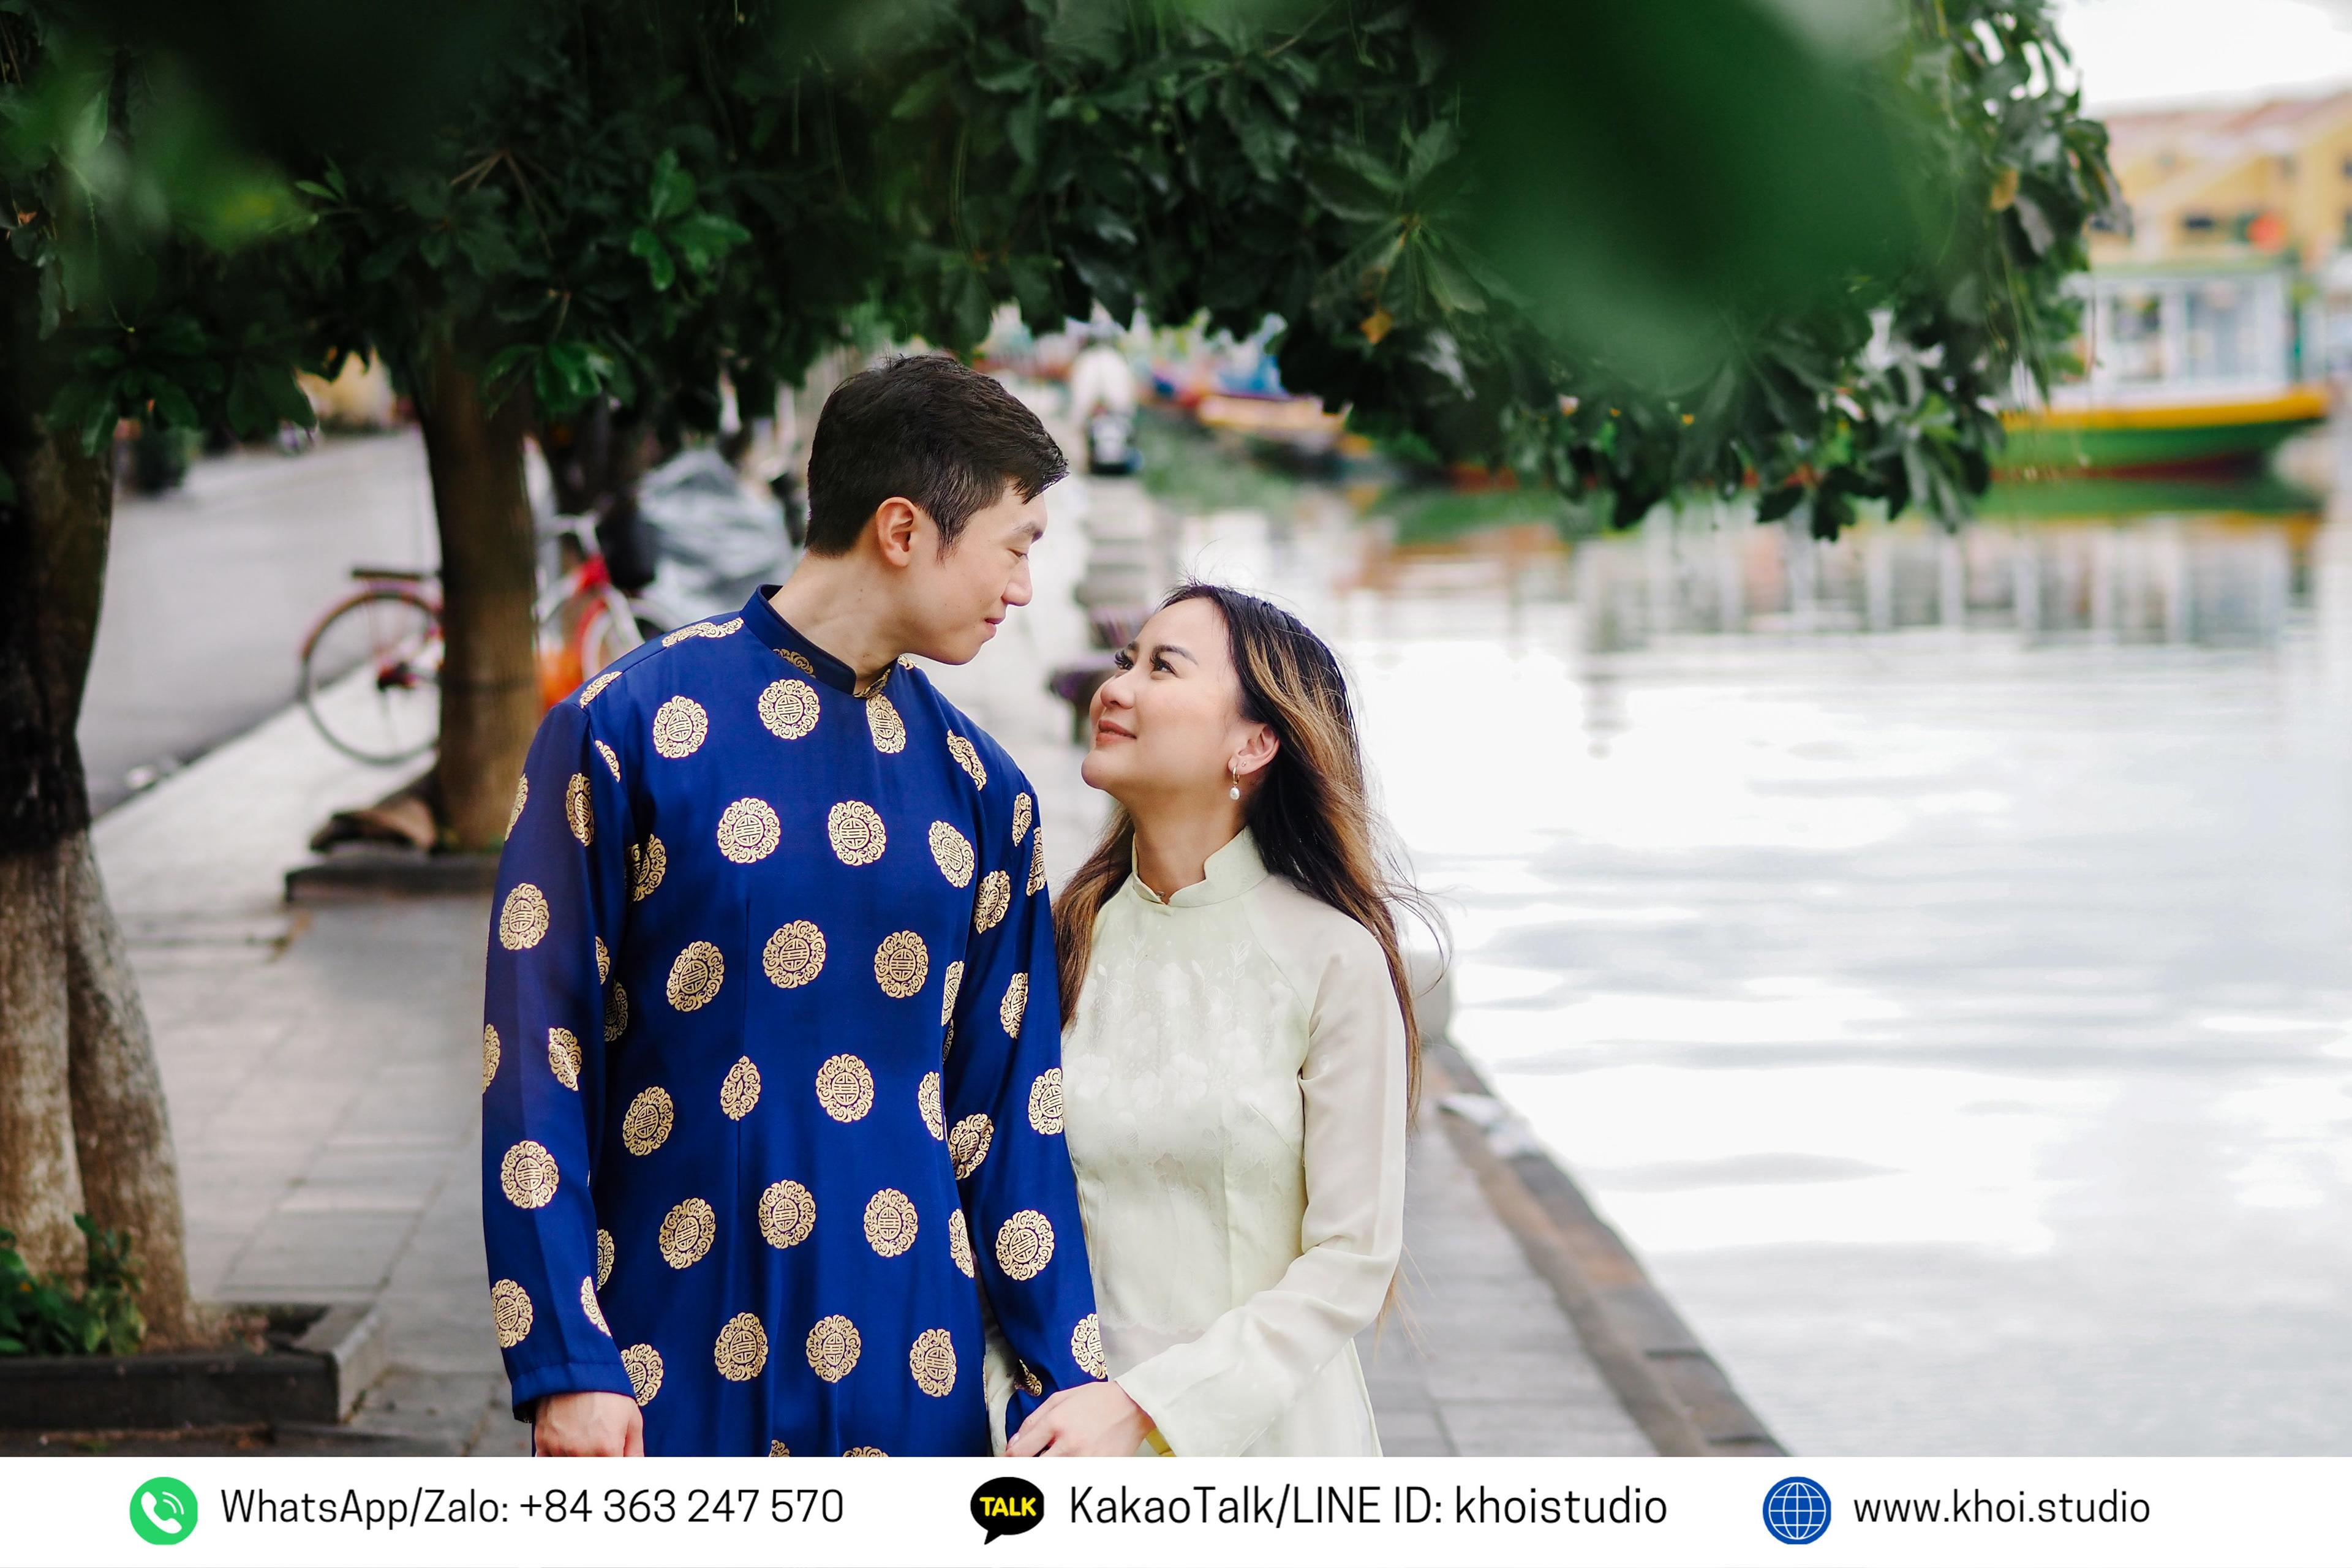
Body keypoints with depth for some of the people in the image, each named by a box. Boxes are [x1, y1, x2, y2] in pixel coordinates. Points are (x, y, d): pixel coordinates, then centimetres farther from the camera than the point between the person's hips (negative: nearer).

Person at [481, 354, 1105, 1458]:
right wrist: (565, 1363, -12)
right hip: (668, 1364, -4)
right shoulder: (625, 728, -4)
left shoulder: (977, 788, 10)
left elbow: (1009, 1113, 12)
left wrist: (1066, 1387, 6)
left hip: (910, 1368, 4)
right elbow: (536, 1063, -6)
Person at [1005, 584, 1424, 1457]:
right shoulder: (1065, 938, 0)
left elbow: (1352, 1259, -12)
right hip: (1079, 1423, 3)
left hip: (1264, 1416, -3)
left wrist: (1143, 1405, -18)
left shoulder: (1333, 958, -12)